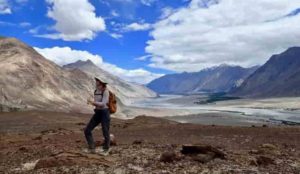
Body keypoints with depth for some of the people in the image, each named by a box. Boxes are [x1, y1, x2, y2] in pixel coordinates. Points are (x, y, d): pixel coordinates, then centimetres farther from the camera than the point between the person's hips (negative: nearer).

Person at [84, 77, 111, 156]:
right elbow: (96, 103, 15)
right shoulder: (96, 91, 10)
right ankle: (92, 148, 13)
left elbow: (103, 104, -20)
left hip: (105, 113, -7)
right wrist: (91, 103, -6)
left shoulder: (105, 91, -12)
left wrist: (93, 102, -29)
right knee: (87, 130, 1)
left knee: (105, 133, 3)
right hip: (97, 113, 7)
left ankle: (106, 150, 26)